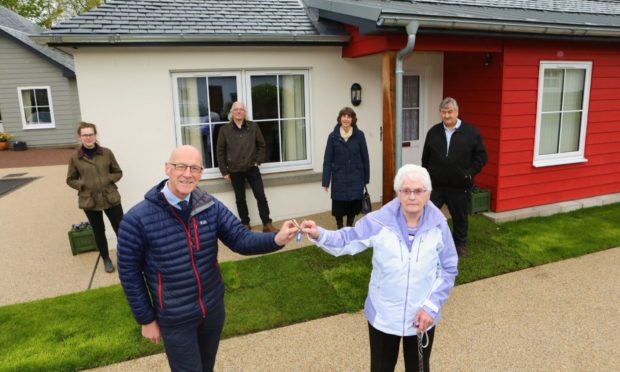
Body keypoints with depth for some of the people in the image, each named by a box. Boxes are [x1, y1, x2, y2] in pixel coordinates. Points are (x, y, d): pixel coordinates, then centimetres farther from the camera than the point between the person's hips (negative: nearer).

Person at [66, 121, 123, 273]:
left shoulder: (107, 153, -2)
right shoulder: (75, 158, -2)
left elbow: (118, 172, 6)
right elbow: (70, 180, 7)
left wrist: (108, 180, -11)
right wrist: (83, 185, -9)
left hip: (110, 198, 0)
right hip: (89, 200, 1)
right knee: (99, 232, 14)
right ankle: (106, 259, 32)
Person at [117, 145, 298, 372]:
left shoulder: (211, 207, -9)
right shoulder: (138, 219, -19)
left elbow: (241, 239, -11)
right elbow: (129, 272, -9)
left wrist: (277, 239, -30)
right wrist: (146, 319, -5)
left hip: (213, 308, 4)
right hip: (175, 319, -4)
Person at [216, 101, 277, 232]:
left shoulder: (253, 126, 0)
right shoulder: (225, 129, -4)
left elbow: (261, 144, 9)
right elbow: (220, 151, 0)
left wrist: (258, 161, -1)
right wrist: (224, 171, -2)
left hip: (252, 168, 1)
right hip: (235, 171, 0)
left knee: (261, 196, -1)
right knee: (240, 199, 8)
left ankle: (267, 224, 8)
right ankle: (245, 224, 22)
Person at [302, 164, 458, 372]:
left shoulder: (438, 225, -11)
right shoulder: (379, 222, -14)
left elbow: (449, 270, -4)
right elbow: (347, 240, -10)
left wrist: (431, 306, -10)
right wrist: (319, 235, -29)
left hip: (422, 317, 1)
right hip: (383, 316, -1)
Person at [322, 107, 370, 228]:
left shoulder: (359, 135, -2)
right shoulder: (333, 136, -3)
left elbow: (365, 158, 3)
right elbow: (327, 160, -3)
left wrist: (366, 178, 4)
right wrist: (326, 181, -6)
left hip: (355, 178, 1)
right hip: (339, 179, 0)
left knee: (353, 206, 7)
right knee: (338, 206, 3)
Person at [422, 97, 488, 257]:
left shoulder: (471, 132, -4)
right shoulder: (433, 132, 3)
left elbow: (481, 156, -1)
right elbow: (426, 158, 10)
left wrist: (470, 172, -11)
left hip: (460, 186, -1)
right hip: (435, 185, 1)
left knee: (460, 217, 14)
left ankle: (460, 244, 34)